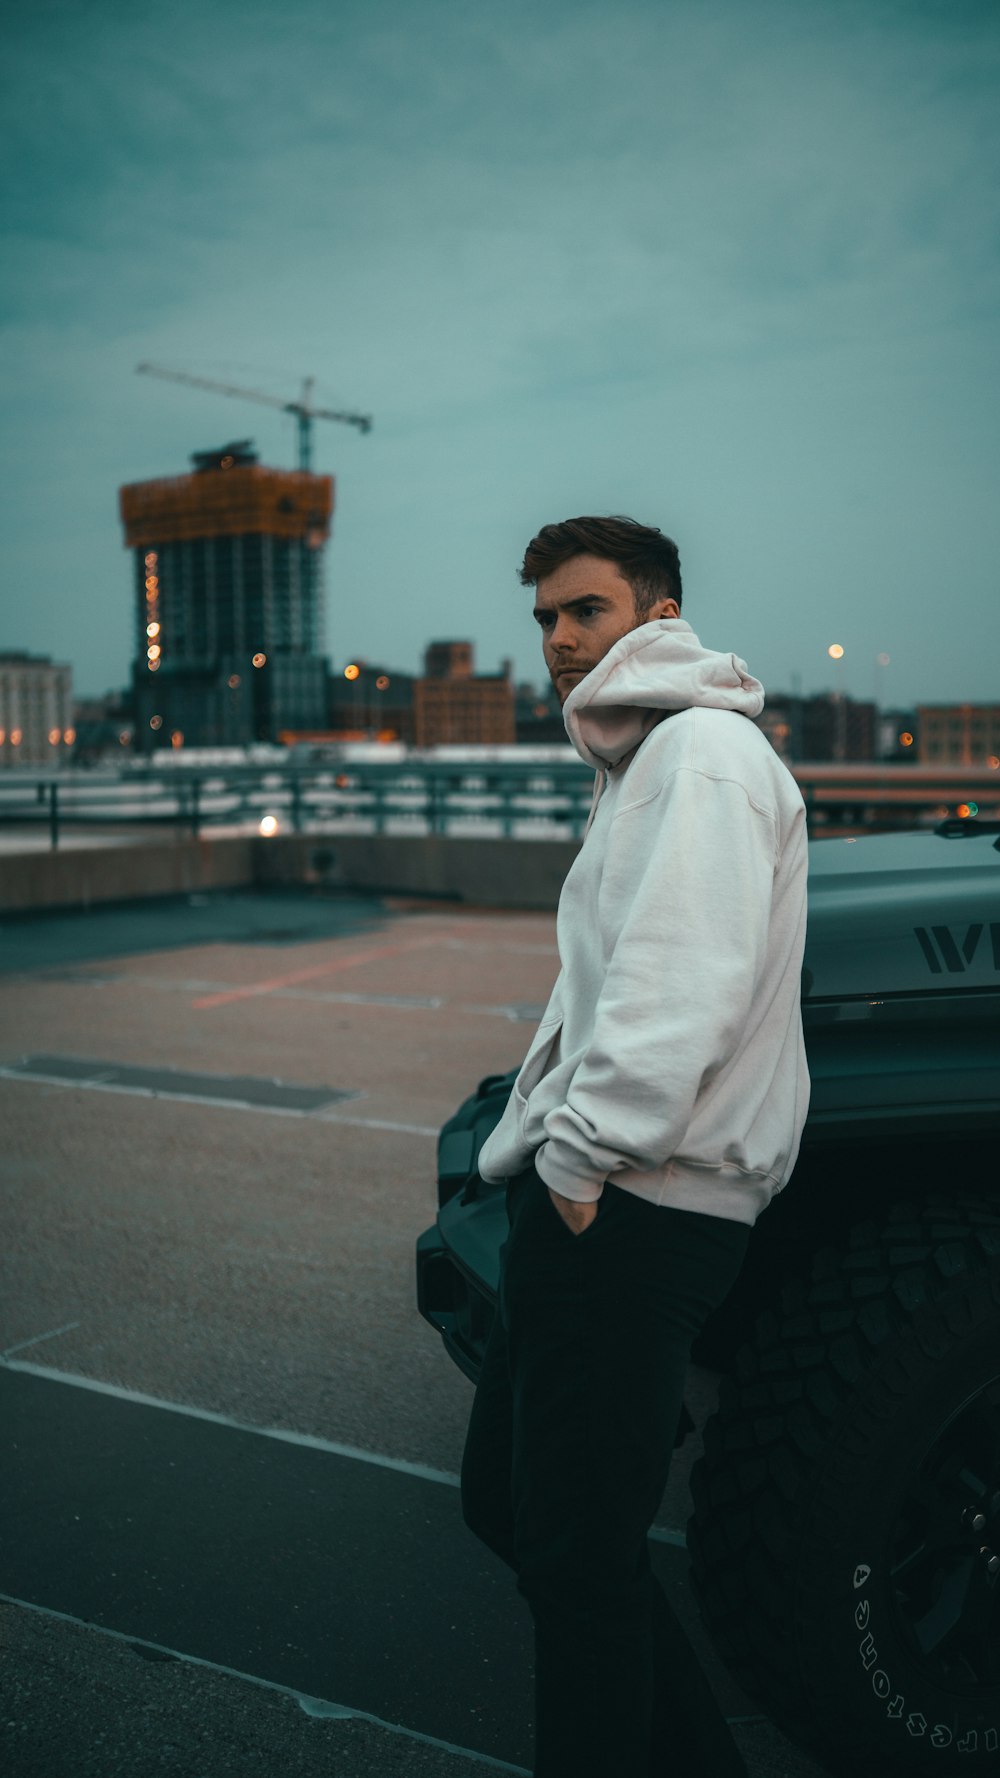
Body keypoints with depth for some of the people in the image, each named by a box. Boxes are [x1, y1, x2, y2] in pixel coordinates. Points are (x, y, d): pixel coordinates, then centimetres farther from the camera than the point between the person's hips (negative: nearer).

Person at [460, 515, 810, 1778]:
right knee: (505, 1498, 17)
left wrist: (582, 1153, -22)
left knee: (580, 1543, -3)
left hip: (633, 1213, -11)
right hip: (583, 1199, 11)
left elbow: (681, 984, -23)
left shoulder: (702, 750, -10)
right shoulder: (641, 762, 24)